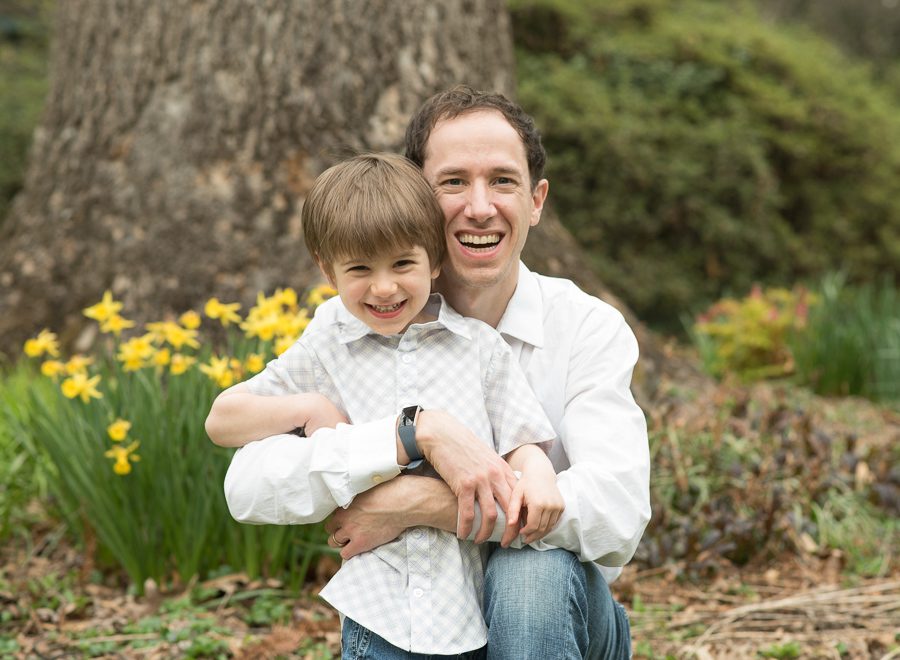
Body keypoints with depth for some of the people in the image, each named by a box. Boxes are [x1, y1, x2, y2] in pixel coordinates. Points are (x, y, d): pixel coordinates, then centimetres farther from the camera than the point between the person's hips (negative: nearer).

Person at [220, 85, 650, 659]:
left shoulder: (589, 328, -9)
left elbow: (618, 513, -25)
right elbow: (251, 486, -21)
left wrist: (416, 503, -29)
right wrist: (421, 430, -33)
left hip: (548, 613, 0)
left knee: (534, 568, -33)